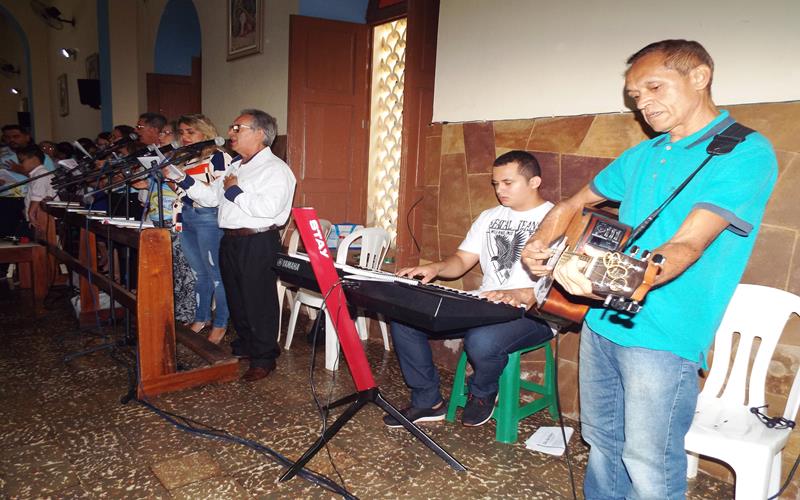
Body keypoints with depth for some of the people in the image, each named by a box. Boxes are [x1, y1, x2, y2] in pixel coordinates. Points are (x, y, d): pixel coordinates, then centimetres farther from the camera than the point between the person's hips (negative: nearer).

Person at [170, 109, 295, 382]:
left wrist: (235, 192, -17)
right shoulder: (235, 166, 17)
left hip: (257, 244, -9)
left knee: (258, 302, 1)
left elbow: (268, 207, -28)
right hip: (230, 241, 9)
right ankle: (244, 346, 38)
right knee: (235, 298, 19)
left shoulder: (275, 169, -13)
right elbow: (210, 197, 17)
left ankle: (263, 359, 15)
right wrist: (183, 179, 7)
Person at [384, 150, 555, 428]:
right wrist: (435, 268, -7)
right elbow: (461, 261, 15)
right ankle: (428, 402, 5)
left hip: (533, 313, -6)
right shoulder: (489, 217, 18)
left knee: (480, 341, -38)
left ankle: (483, 394, -1)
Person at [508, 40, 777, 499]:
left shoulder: (746, 154, -11)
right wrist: (541, 243, 2)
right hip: (601, 322, 7)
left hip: (664, 338, -6)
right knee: (603, 445, 19)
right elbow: (574, 204, 22)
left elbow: (687, 246, -24)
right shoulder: (642, 155, 11)